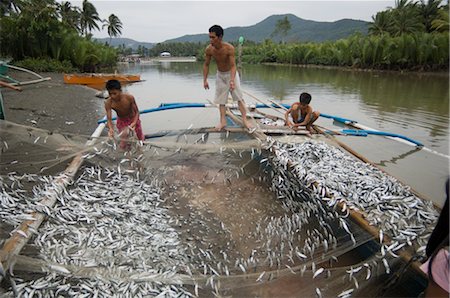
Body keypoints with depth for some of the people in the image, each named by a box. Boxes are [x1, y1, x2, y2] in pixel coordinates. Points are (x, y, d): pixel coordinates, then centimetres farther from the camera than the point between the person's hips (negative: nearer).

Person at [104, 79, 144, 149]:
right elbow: (109, 119, -27)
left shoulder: (129, 97, -32)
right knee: (123, 146, 2)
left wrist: (134, 123, -39)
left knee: (141, 140, 17)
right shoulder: (108, 103, -28)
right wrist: (111, 129, -48)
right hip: (121, 122, 1)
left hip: (133, 119, -1)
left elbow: (137, 112, -21)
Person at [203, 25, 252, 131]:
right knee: (221, 99, 5)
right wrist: (205, 80, -8)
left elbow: (233, 66, -29)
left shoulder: (229, 48, -28)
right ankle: (223, 121, 13)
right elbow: (206, 65, -4)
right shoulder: (209, 49, -18)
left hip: (231, 73, -3)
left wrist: (232, 80, -43)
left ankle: (244, 119, 5)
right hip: (220, 75, 3)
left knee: (239, 97, -3)